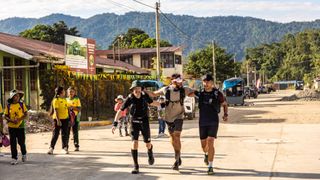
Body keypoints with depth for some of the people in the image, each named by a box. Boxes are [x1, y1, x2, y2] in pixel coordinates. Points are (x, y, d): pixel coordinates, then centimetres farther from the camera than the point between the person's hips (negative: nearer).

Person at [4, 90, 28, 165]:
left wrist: (19, 119, -17)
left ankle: (24, 154, 30)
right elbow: (5, 116, 3)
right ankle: (14, 158, 9)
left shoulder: (22, 104, -1)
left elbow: (26, 114, -1)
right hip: (12, 127, 1)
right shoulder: (8, 106, 0)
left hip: (20, 126, -1)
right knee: (13, 143, 2)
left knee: (21, 142, 4)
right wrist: (12, 120, -15)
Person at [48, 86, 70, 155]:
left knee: (65, 134, 9)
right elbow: (55, 110, -15)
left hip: (65, 119, 7)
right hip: (58, 119, -7)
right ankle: (51, 148, 0)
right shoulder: (56, 100, -9)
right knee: (55, 134, -5)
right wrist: (58, 120, -22)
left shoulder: (65, 99, 13)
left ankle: (65, 147, 17)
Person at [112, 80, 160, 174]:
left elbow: (152, 102, 12)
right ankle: (136, 167, -9)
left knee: (148, 144, 6)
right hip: (134, 123, -1)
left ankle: (150, 153, 43)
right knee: (134, 143, -17)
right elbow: (120, 111, -15)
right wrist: (115, 124, -24)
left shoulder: (144, 95, -10)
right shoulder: (129, 98, -17)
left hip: (144, 122, 2)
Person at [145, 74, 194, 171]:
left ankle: (176, 161, -9)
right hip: (168, 117, 2)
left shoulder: (184, 90, -6)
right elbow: (153, 94, 9)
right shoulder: (166, 90, -4)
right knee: (172, 138, 12)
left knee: (177, 137, -14)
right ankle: (178, 156, 33)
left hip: (178, 116, -2)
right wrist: (143, 91, 0)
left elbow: (195, 93, 6)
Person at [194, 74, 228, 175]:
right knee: (203, 145, 11)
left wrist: (226, 114, -3)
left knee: (210, 143, -17)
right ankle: (206, 154, 47)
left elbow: (224, 104, 8)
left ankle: (210, 166, -9)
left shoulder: (217, 94, -6)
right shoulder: (200, 93, 1)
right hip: (202, 122, 3)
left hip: (213, 122, -3)